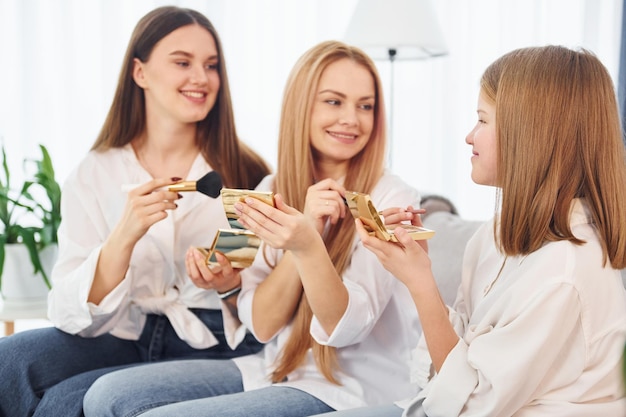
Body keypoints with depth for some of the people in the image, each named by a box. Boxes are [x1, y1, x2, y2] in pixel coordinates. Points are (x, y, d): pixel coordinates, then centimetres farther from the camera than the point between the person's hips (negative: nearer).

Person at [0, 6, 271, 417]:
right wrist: (123, 238, -23)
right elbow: (71, 313, -6)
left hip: (216, 348, -2)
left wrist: (232, 287, -20)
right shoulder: (93, 175, 2)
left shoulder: (243, 171, -1)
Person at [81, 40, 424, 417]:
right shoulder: (273, 190, 3)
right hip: (275, 369, 5)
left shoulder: (392, 200, -12)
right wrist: (303, 227, -19)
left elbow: (345, 329, -20)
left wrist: (309, 247, -39)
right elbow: (261, 324, -5)